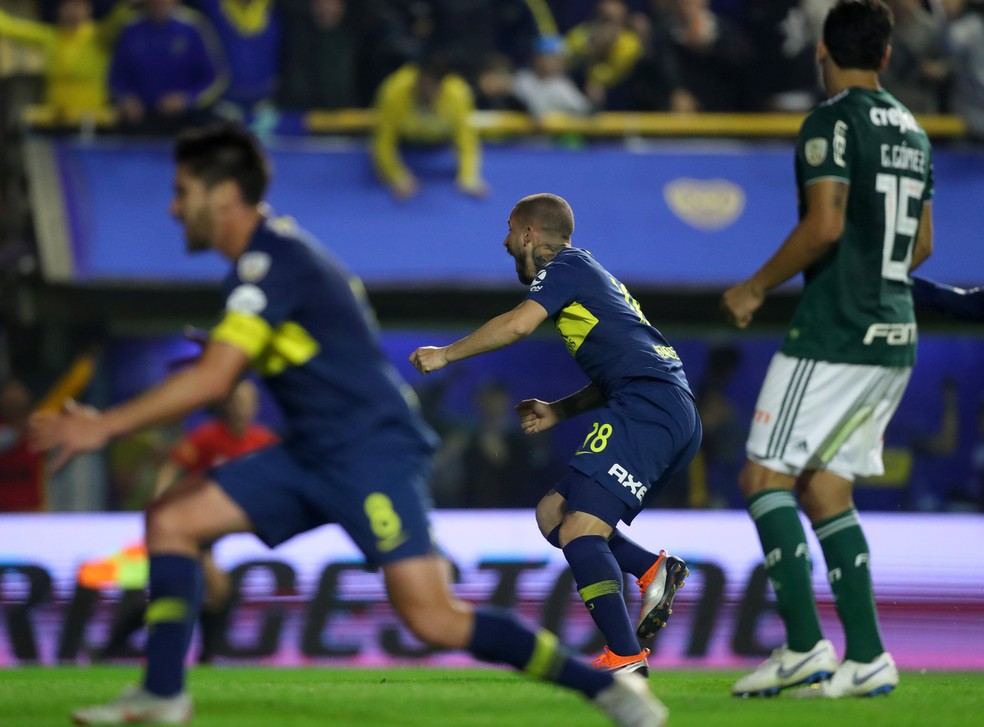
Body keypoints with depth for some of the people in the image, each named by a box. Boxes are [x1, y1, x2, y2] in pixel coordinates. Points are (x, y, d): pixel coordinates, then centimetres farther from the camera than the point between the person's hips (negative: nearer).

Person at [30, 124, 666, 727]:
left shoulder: (270, 262, -16)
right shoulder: (272, 255, 14)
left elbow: (212, 380, -24)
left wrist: (104, 426, -19)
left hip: (373, 450, -10)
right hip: (313, 454, 10)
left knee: (434, 620, -18)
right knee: (172, 520, 3)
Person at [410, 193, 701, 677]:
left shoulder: (566, 266, 3)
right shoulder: (588, 275, 31)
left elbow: (518, 324, -14)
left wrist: (445, 355, -3)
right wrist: (559, 411, 23)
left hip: (649, 408, -10)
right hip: (676, 417, 10)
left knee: (578, 531, -18)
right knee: (553, 512, 13)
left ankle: (626, 656, -26)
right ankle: (653, 569, -2)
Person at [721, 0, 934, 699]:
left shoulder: (833, 122, -10)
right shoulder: (911, 131, 15)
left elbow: (825, 225, -20)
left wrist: (756, 288, -9)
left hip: (833, 334, -8)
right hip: (895, 336, 8)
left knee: (765, 477, -3)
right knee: (825, 491, 11)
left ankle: (804, 645, -13)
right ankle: (866, 658, 3)